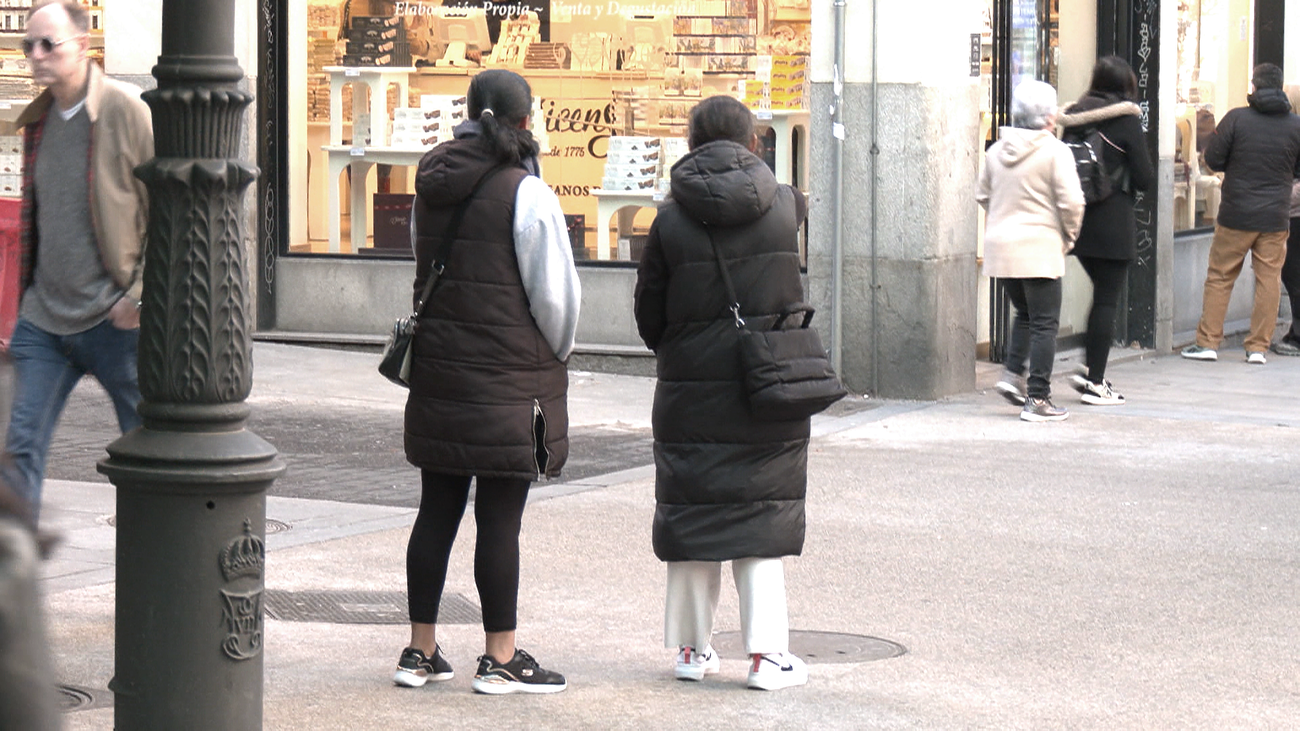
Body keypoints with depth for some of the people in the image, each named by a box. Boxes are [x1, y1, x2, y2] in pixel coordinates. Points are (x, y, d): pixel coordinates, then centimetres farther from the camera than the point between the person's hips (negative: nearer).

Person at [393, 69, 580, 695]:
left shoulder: (432, 187, 7)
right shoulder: (526, 194, -13)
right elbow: (555, 294, -11)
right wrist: (557, 355, 8)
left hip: (437, 370, 6)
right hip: (511, 375, -6)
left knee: (437, 510, 11)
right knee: (499, 519, -1)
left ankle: (421, 651, 16)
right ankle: (500, 660, 5)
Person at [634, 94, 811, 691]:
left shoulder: (671, 220, -6)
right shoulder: (784, 206, -4)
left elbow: (648, 312, 2)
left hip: (689, 392, 0)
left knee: (690, 513, 10)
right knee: (762, 515, 6)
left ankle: (693, 647, 16)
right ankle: (766, 652, 1)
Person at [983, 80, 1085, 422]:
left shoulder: (996, 151, 8)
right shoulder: (1055, 151, -11)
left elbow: (984, 196, 15)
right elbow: (1071, 201, -14)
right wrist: (1068, 236, 2)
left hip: (1000, 247, 6)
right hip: (1039, 249, -6)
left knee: (1025, 314, 23)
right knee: (1044, 323, 1)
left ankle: (1012, 374, 8)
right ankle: (1037, 400, -1)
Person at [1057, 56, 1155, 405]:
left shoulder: (1075, 118, 3)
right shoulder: (1127, 121, -10)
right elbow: (1145, 179, -8)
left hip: (1079, 221, 5)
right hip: (1112, 225, -5)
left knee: (1102, 293, 19)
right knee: (1107, 300, 1)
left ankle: (1089, 370, 15)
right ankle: (1095, 383, 2)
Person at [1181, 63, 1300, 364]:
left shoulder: (1236, 118, -9)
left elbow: (1213, 159, -4)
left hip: (1236, 215, -2)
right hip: (1275, 216, 2)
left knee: (1219, 277, 7)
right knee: (1269, 280, 7)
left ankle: (1207, 342, 7)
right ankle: (1258, 347, 7)